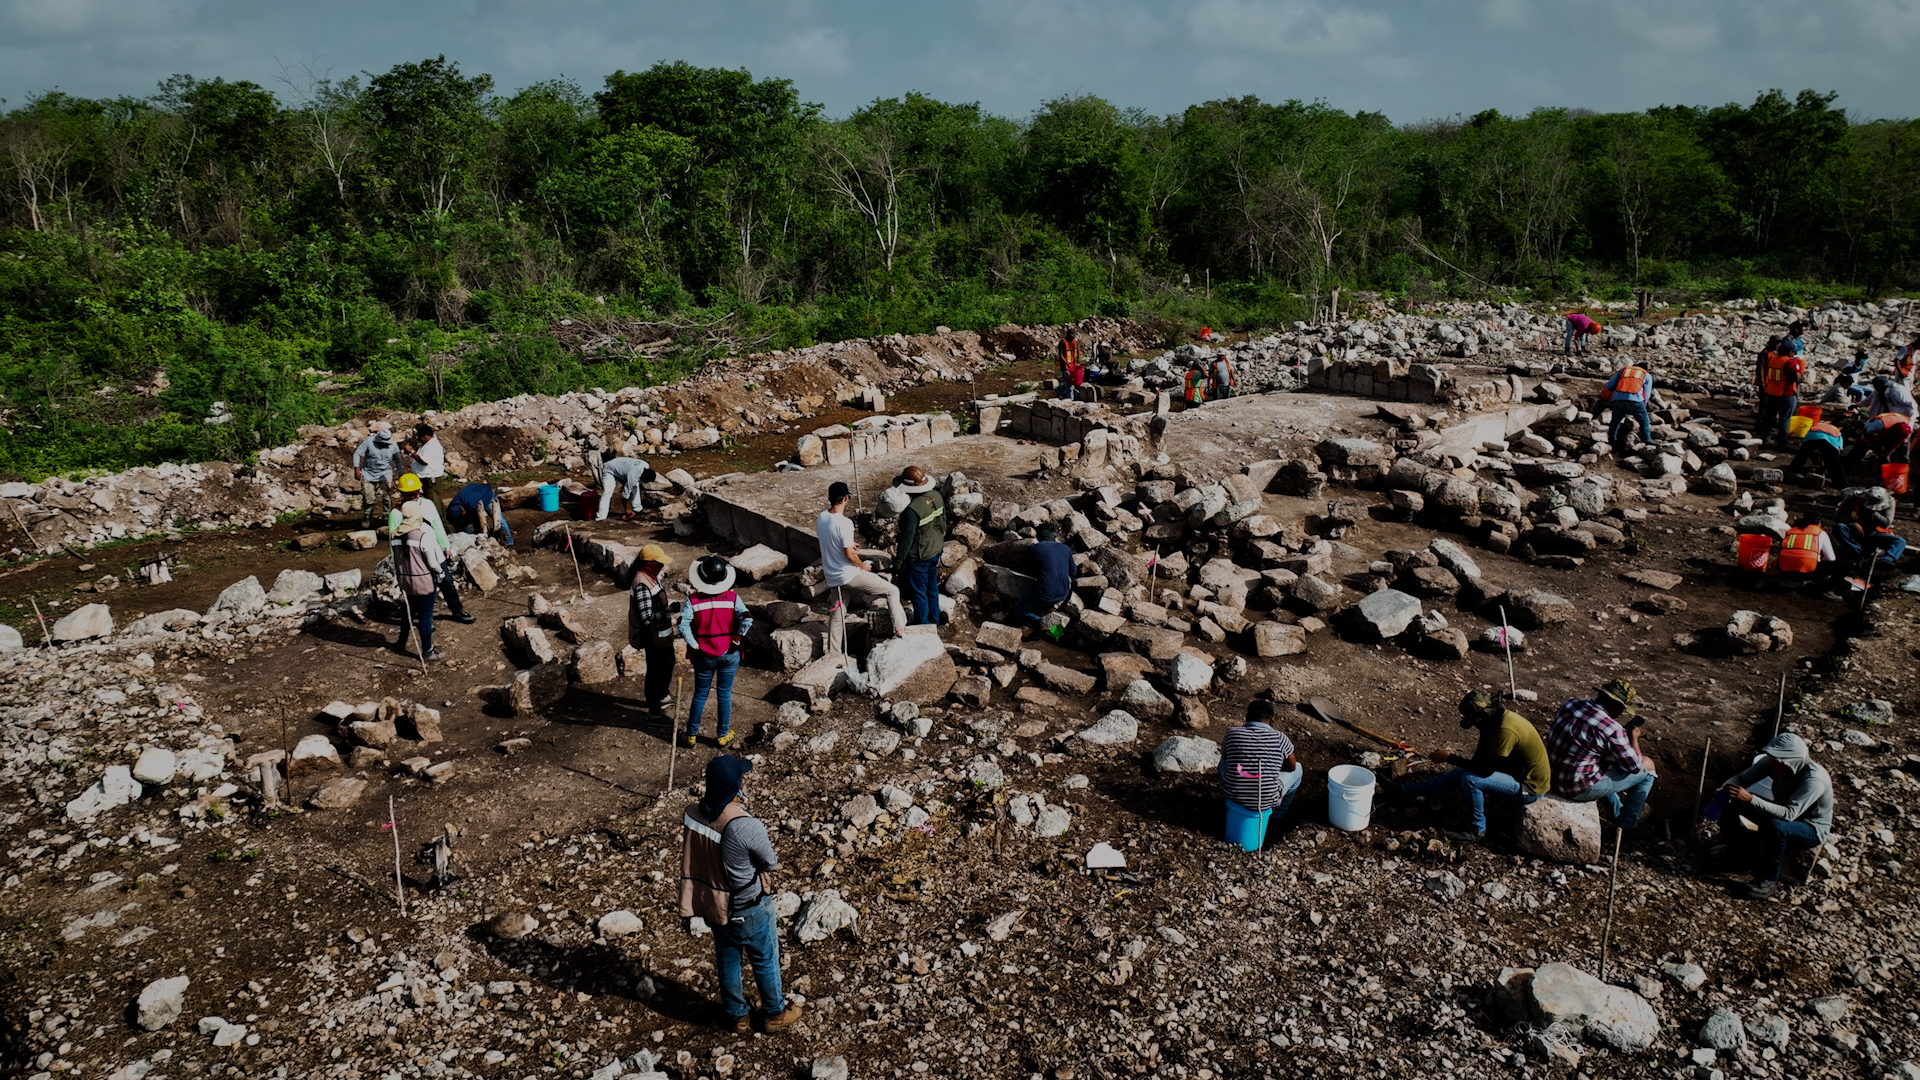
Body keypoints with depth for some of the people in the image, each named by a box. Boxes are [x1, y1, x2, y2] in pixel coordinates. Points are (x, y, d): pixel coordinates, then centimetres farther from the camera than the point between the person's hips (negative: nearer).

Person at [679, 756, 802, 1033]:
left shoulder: (693, 814, -17)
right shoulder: (746, 826, -36)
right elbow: (771, 864, -20)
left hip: (711, 902, 6)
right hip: (747, 908, -5)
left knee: (727, 958, 25)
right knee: (765, 960, 20)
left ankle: (737, 1016, 45)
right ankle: (775, 1014, 40)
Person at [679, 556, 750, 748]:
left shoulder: (693, 600, -10)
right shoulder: (732, 597, -9)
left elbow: (683, 624, -22)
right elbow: (747, 619, -21)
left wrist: (694, 646, -12)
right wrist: (736, 639, -8)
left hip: (704, 656, 0)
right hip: (729, 654, 0)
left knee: (700, 695, 15)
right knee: (724, 695, 13)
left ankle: (692, 734, 24)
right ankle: (723, 735, 22)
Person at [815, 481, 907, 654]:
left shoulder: (821, 518, 0)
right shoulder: (844, 523, -25)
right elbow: (849, 555, -24)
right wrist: (863, 565, -6)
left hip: (832, 577, 8)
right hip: (850, 575, -8)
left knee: (837, 614, 21)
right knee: (892, 590, 4)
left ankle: (834, 654, 28)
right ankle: (900, 630, 4)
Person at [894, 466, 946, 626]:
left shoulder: (912, 509, -32)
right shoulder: (936, 497, -8)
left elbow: (907, 538, -24)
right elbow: (943, 521, 8)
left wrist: (898, 560, -12)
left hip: (918, 558, -8)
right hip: (935, 552, 8)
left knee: (918, 593, 10)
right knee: (932, 589, 23)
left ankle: (923, 626, 23)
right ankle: (934, 622, 37)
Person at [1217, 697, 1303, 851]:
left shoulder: (1231, 734, -6)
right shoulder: (1280, 739, -9)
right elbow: (1291, 767, 9)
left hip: (1233, 796, 2)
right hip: (1266, 802, -2)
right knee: (1298, 770, 24)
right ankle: (1277, 814, 41)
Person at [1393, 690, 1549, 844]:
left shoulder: (1505, 731, -32)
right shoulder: (1497, 718, -3)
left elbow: (1485, 770, -27)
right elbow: (1480, 758, 7)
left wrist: (1449, 757, -19)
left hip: (1530, 787, -9)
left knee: (1470, 780, -21)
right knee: (1461, 772, 5)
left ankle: (1476, 830, -2)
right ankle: (1405, 791, 8)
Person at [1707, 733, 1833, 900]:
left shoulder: (1814, 779, -34)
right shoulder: (1774, 762, -17)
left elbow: (1789, 814, -42)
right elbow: (1742, 777, -14)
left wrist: (1751, 799, -51)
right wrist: (1724, 790, -36)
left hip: (1812, 829, -6)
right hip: (1784, 812, 6)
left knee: (1775, 826, -38)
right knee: (1733, 803, -11)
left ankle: (1769, 882, -19)